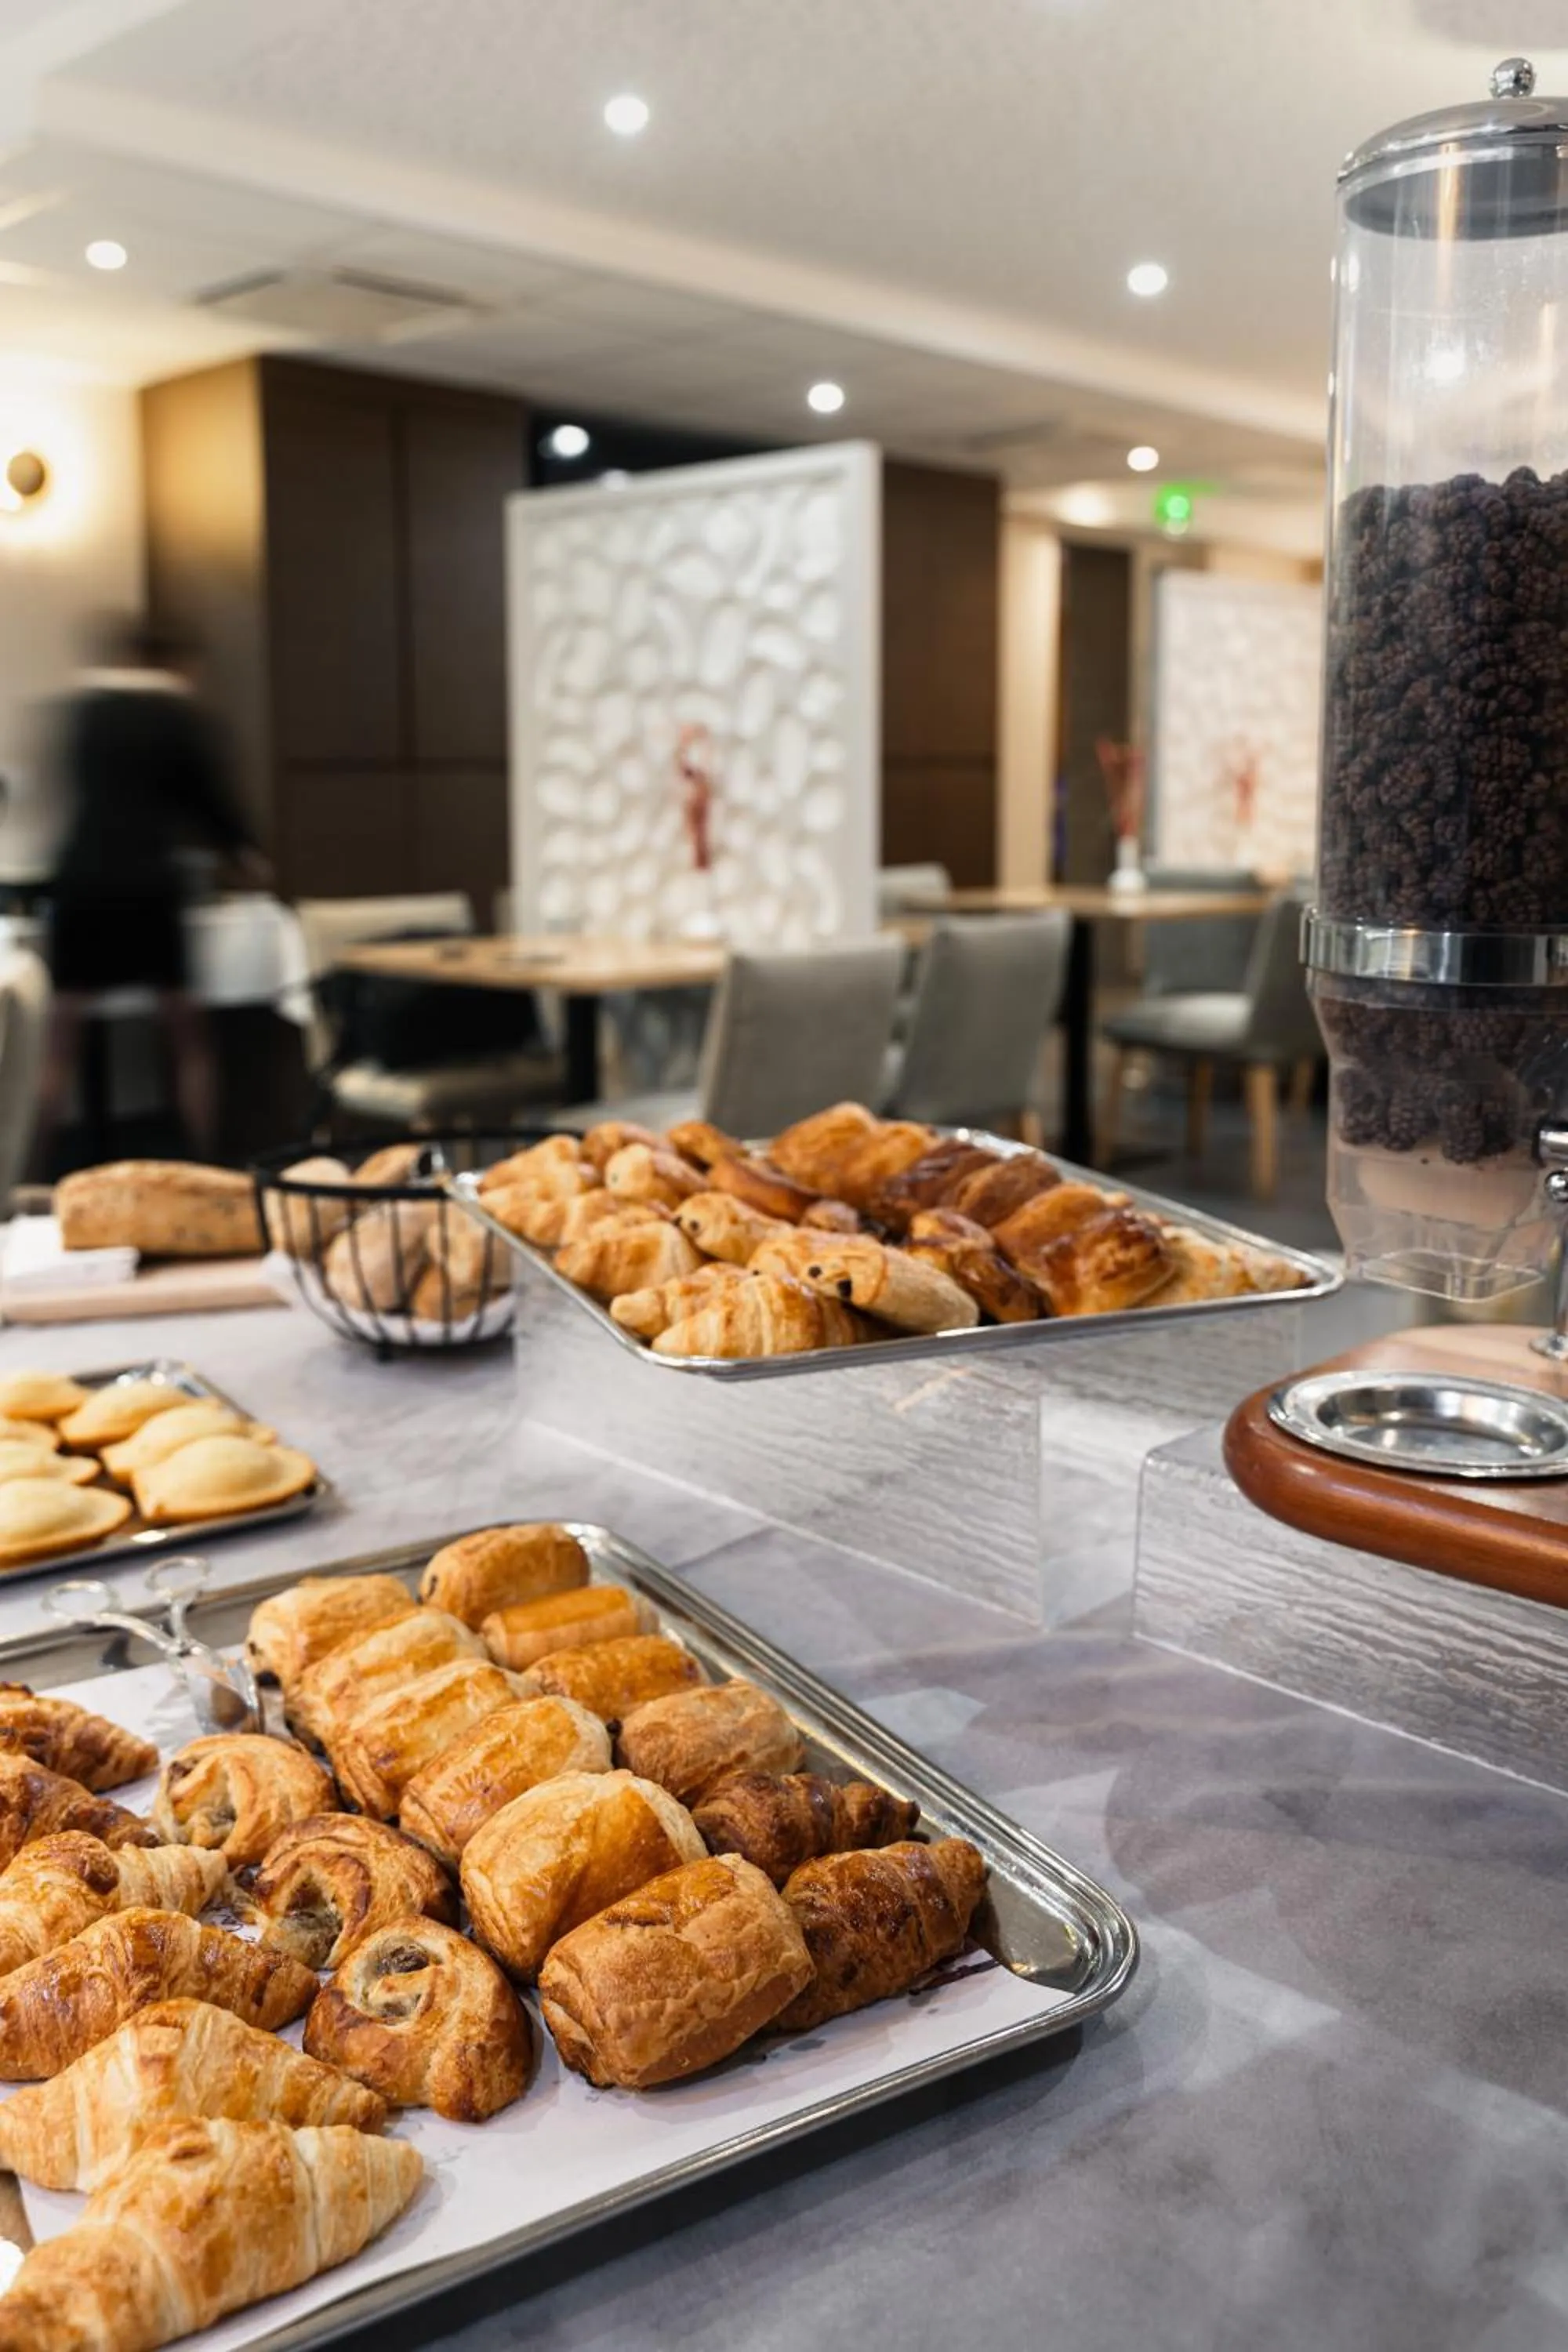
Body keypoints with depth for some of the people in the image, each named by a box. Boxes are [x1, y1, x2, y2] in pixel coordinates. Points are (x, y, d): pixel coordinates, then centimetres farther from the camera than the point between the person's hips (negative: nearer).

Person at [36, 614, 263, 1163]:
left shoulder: (79, 706, 12)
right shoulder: (182, 713, 3)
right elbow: (211, 794, 7)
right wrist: (244, 851, 25)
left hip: (81, 878, 2)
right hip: (151, 882, -2)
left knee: (60, 1040, 7)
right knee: (189, 1037, 9)